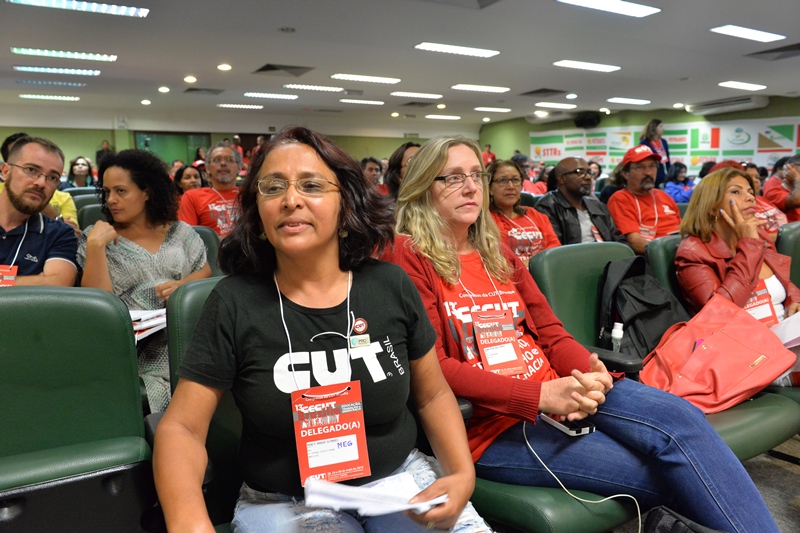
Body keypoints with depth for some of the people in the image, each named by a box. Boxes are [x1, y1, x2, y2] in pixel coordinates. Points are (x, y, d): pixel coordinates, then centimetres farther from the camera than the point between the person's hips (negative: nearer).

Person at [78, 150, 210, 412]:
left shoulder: (180, 232, 14)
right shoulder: (95, 237, 8)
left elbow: (206, 272, 15)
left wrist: (182, 285, -5)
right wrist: (95, 245, -12)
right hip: (134, 346, -2)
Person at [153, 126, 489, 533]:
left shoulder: (391, 286, -3)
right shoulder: (233, 303, -9)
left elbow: (433, 395, 7)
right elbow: (181, 427, -7)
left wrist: (462, 474, -8)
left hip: (399, 480, 3)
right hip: (285, 500, -2)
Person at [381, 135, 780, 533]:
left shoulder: (498, 254, 15)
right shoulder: (406, 258, -6)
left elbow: (551, 333, 11)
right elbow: (434, 368, -14)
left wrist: (588, 369, -13)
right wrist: (541, 395, -22)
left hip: (557, 388, 6)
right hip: (490, 421, -6)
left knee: (677, 417, -19)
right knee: (666, 476, -17)